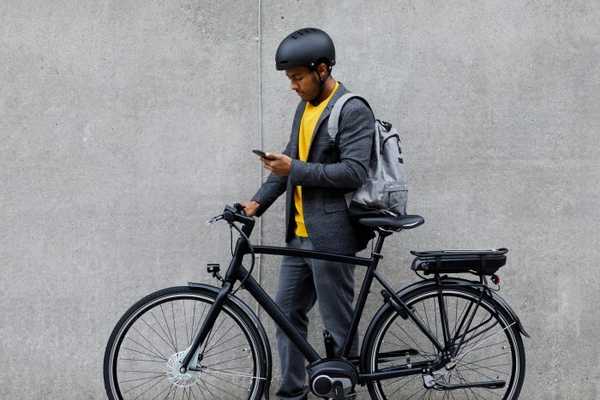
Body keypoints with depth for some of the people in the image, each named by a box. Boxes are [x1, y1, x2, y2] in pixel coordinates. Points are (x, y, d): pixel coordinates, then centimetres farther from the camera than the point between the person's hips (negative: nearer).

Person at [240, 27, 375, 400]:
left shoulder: (353, 111, -12)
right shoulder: (306, 107, 14)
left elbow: (354, 172, -21)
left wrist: (295, 169, -21)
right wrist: (258, 202, 7)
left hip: (331, 236, -9)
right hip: (299, 234, 9)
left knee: (338, 324, 1)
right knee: (288, 311, 14)